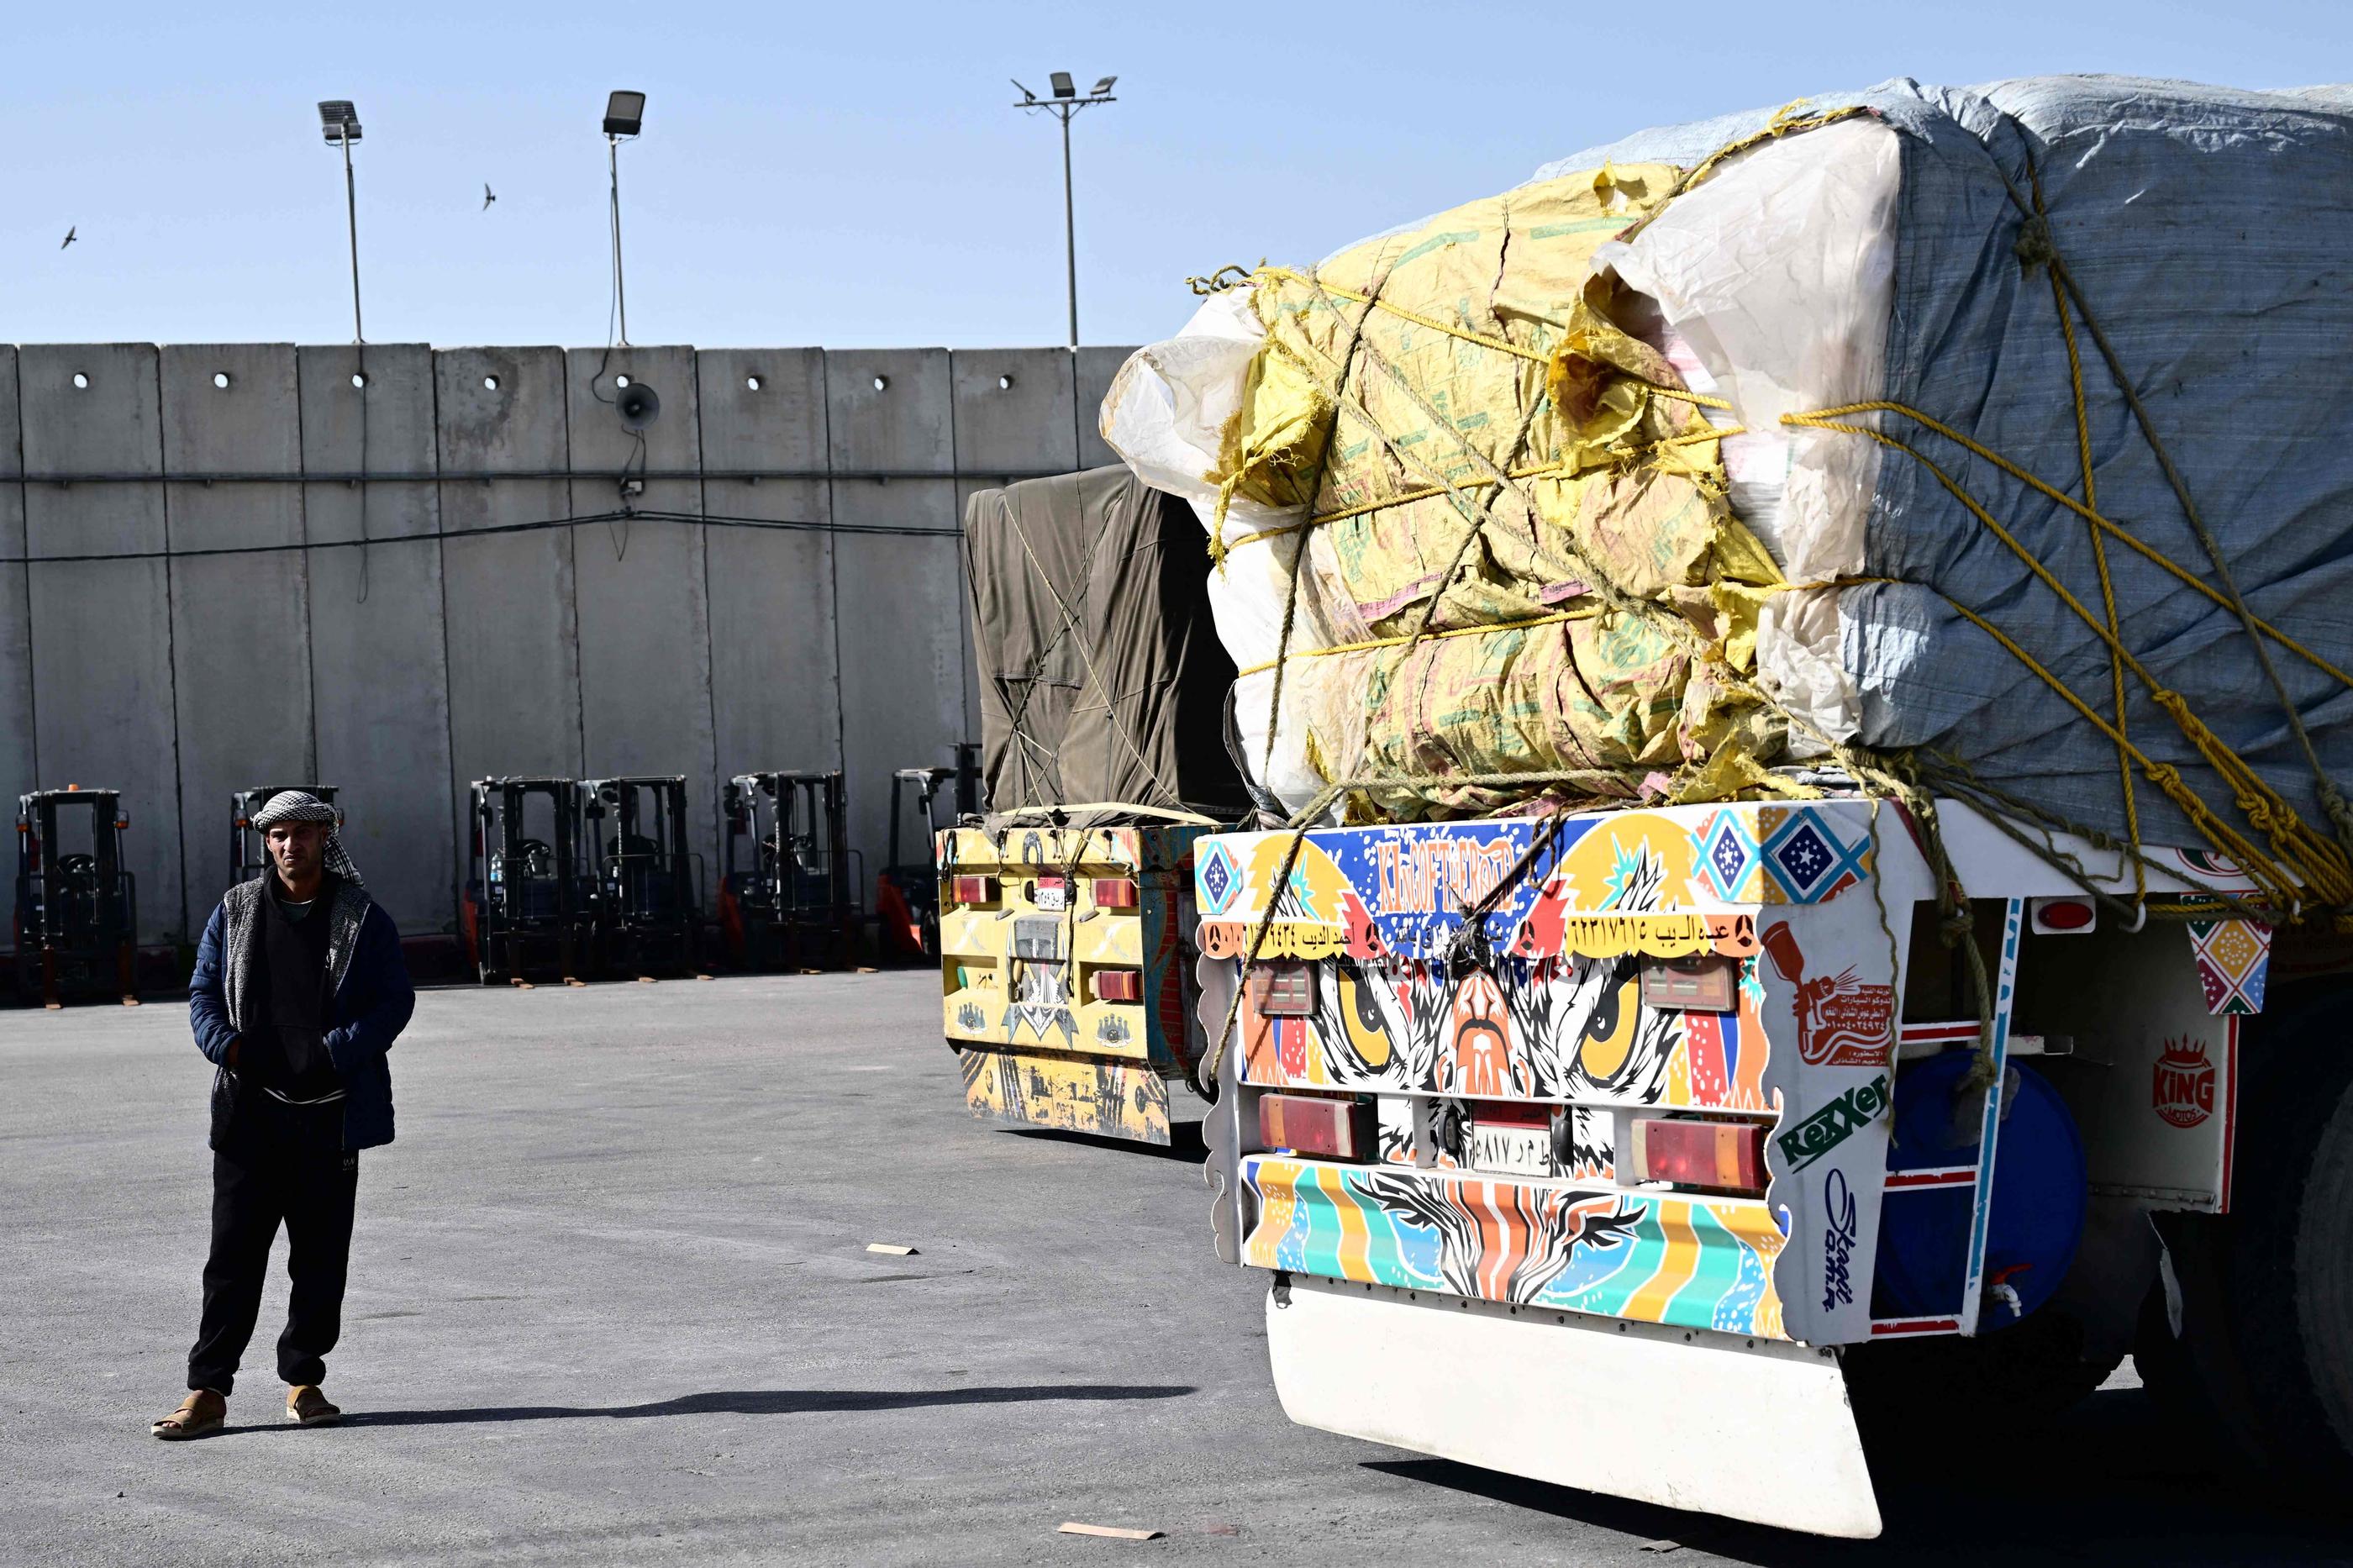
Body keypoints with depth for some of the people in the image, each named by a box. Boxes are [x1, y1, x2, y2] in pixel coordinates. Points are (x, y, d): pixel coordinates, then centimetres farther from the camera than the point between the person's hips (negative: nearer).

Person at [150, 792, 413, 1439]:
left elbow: (395, 999, 1)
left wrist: (337, 1053, -14)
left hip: (330, 1111, 0)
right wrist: (227, 1046, -9)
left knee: (320, 1256, 5)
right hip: (250, 1107, 1)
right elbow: (204, 992, 12)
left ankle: (304, 1380, 18)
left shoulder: (361, 917, 5)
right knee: (233, 1253, -2)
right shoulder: (236, 912, 10)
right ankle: (208, 1390, 0)